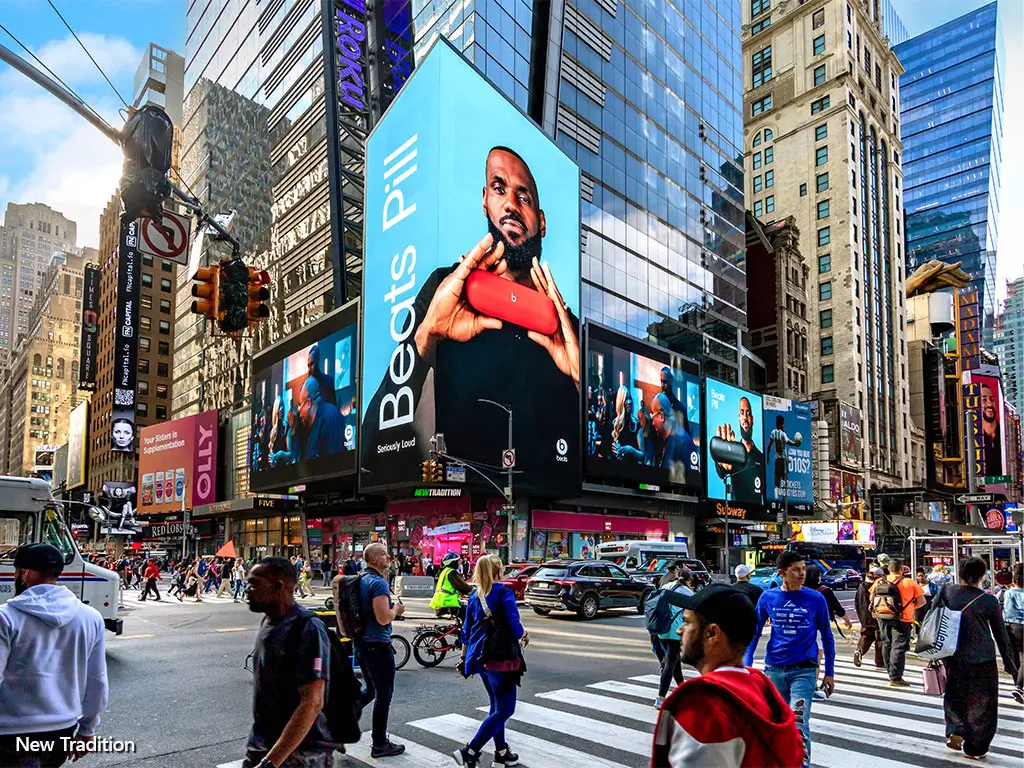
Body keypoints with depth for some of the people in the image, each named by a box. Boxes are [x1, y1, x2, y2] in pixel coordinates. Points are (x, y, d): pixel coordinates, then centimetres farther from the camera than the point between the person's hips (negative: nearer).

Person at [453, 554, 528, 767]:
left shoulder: (475, 596, 7)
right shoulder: (504, 593, -14)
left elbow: (467, 630, 11)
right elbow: (514, 628, -18)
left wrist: (464, 657, 19)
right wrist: (524, 636, 4)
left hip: (480, 657, 8)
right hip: (501, 658, -8)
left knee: (497, 706, 20)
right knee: (505, 709, 0)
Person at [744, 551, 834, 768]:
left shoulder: (816, 599, -4)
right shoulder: (768, 598, -1)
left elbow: (827, 637, 6)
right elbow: (754, 633, 7)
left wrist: (829, 672, 7)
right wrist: (747, 665, 0)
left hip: (804, 670, -2)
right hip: (774, 670, 2)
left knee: (799, 723, -14)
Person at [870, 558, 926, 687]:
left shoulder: (879, 581, 2)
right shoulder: (910, 583, -6)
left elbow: (872, 599, 6)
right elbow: (922, 601, -5)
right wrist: (910, 608, 10)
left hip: (883, 618, 4)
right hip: (902, 619, -4)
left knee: (886, 645, 17)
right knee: (899, 647, -3)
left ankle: (892, 673, 29)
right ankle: (895, 678, -7)